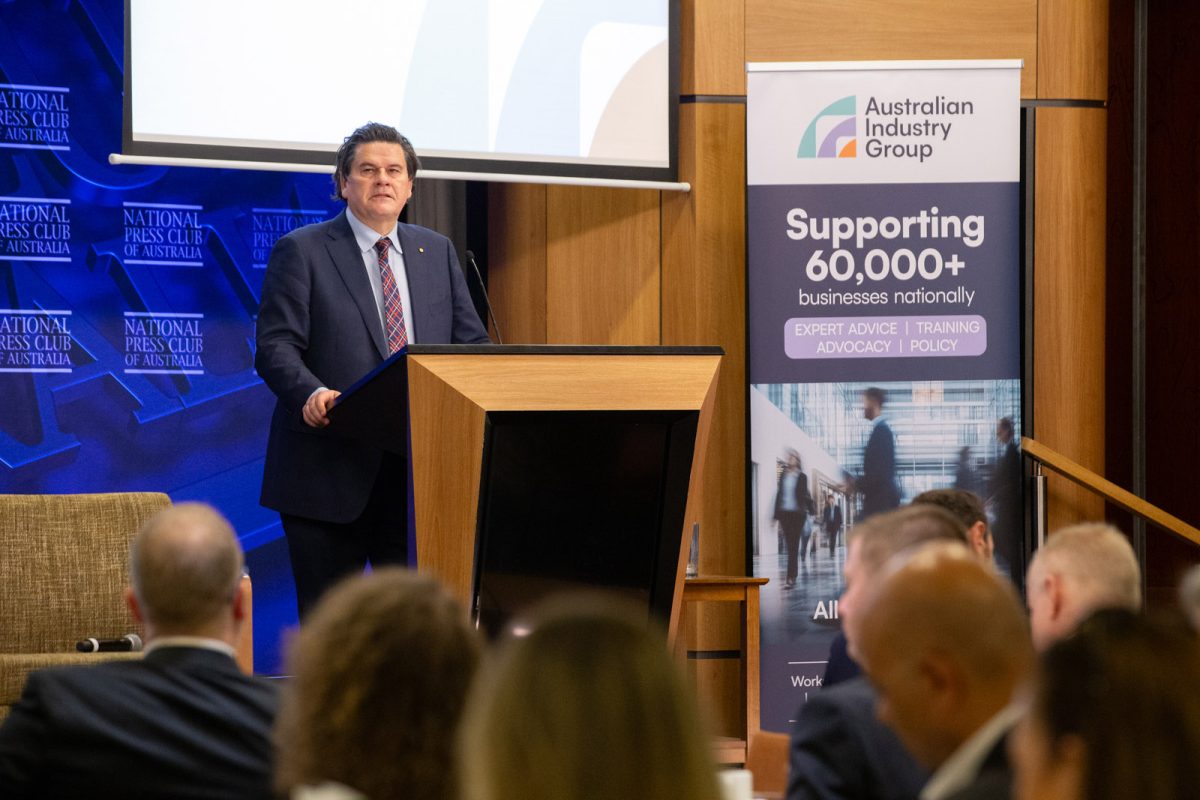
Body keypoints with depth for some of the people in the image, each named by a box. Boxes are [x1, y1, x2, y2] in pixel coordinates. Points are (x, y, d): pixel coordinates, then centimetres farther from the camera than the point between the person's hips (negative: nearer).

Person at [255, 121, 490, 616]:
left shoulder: (438, 252, 15)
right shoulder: (301, 251, 1)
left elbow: (471, 344, 13)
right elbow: (275, 346, -8)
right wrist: (311, 393, -28)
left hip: (420, 468, 4)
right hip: (330, 471, -4)